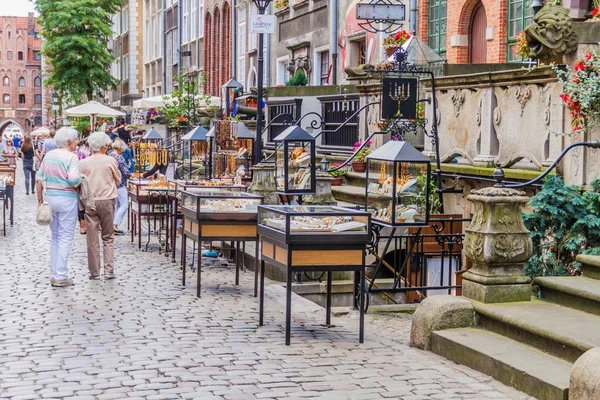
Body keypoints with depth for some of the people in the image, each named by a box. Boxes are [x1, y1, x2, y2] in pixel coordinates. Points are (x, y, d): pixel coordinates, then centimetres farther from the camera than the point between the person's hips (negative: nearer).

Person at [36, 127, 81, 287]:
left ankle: (54, 274, 17)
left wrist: (40, 199, 15)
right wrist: (82, 179, -3)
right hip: (67, 198, -7)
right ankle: (61, 276, -2)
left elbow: (39, 179, 8)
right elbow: (74, 180, -24)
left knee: (55, 238, 16)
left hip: (50, 197, 7)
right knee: (65, 238, -1)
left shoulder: (48, 155, 8)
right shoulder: (71, 157, -13)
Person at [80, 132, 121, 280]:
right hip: (107, 201, -1)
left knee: (92, 238, 6)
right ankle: (109, 270, 3)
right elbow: (118, 181, 5)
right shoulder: (110, 161, -6)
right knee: (108, 237, 9)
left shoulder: (84, 163, -2)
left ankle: (94, 272, 9)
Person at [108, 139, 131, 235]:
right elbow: (125, 172, -17)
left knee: (115, 204, 14)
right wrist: (130, 175, 3)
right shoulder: (119, 158, -16)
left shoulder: (109, 155, 7)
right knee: (124, 205, -2)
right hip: (119, 184, -8)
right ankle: (115, 225, -8)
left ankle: (113, 225, 14)